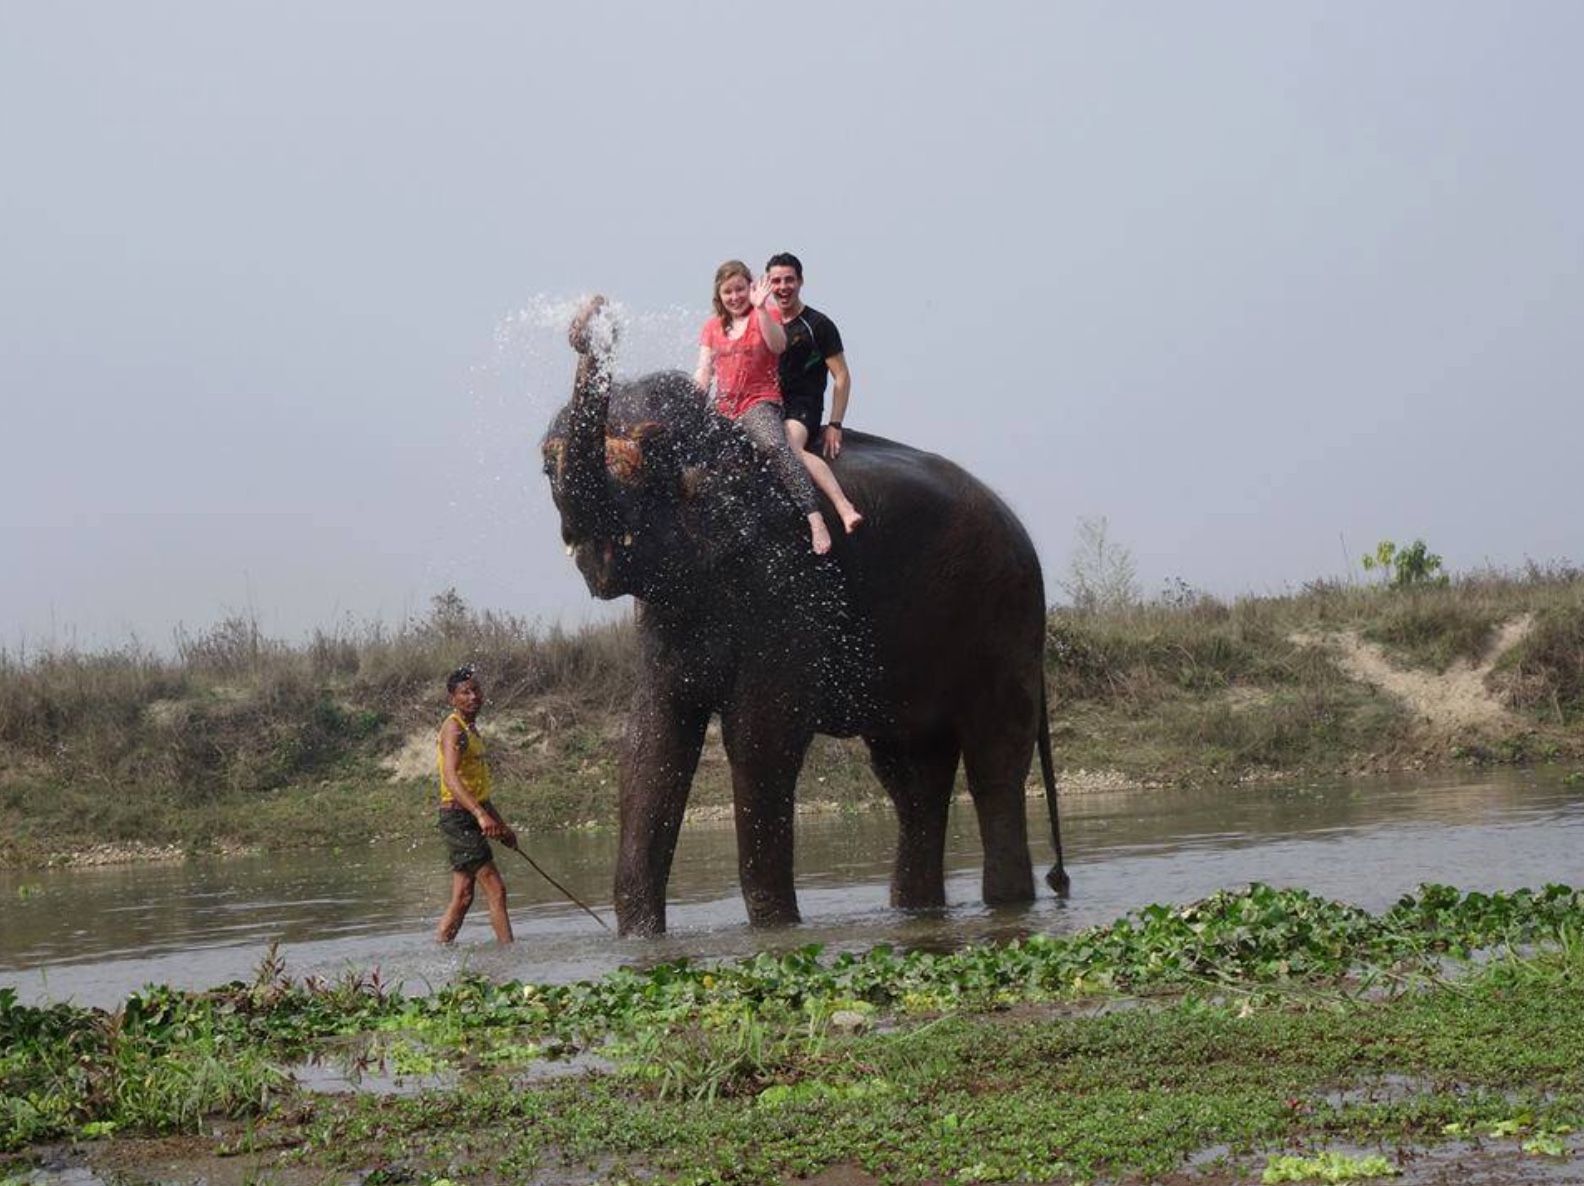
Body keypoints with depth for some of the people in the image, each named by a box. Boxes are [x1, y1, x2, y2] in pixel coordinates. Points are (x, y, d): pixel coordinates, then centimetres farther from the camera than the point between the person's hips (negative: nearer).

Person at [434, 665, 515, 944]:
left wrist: (502, 826, 27)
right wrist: (481, 815, -39)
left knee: (462, 897, 8)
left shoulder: (471, 729, 19)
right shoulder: (454, 728, -12)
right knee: (495, 890, -11)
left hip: (470, 819, 10)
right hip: (458, 817, -10)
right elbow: (451, 777, -28)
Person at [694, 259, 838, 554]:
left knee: (774, 445, -34)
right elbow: (704, 371, 14)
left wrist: (761, 309, -25)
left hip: (759, 402, -7)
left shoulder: (764, 316, 5)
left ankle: (815, 519, -47)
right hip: (723, 407, 7)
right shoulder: (712, 327, 19)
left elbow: (778, 346, -16)